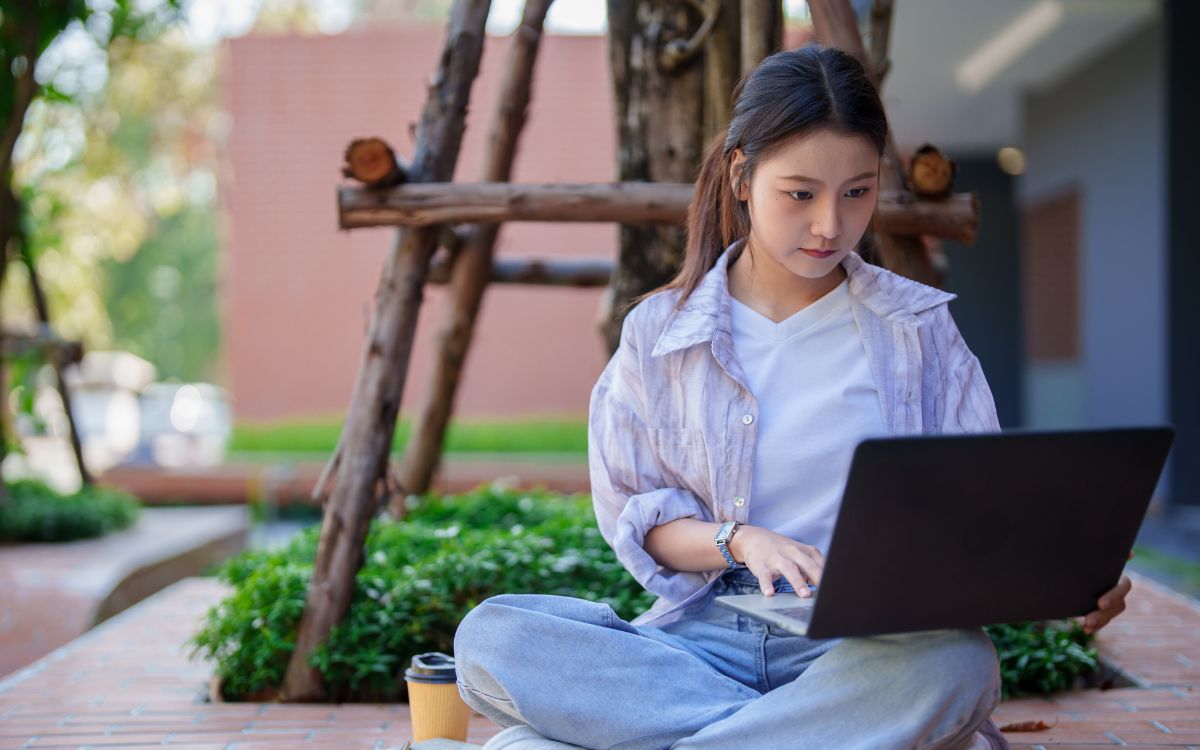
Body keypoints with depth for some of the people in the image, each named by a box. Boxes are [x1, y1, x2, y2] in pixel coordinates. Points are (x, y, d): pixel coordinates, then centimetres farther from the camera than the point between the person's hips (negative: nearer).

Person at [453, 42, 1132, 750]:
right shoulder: (660, 331, 9)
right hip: (705, 632, 2)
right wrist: (740, 542, -12)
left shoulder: (919, 327, 9)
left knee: (953, 662, -37)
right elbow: (635, 516, 8)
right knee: (490, 634, -25)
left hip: (870, 640, -1)